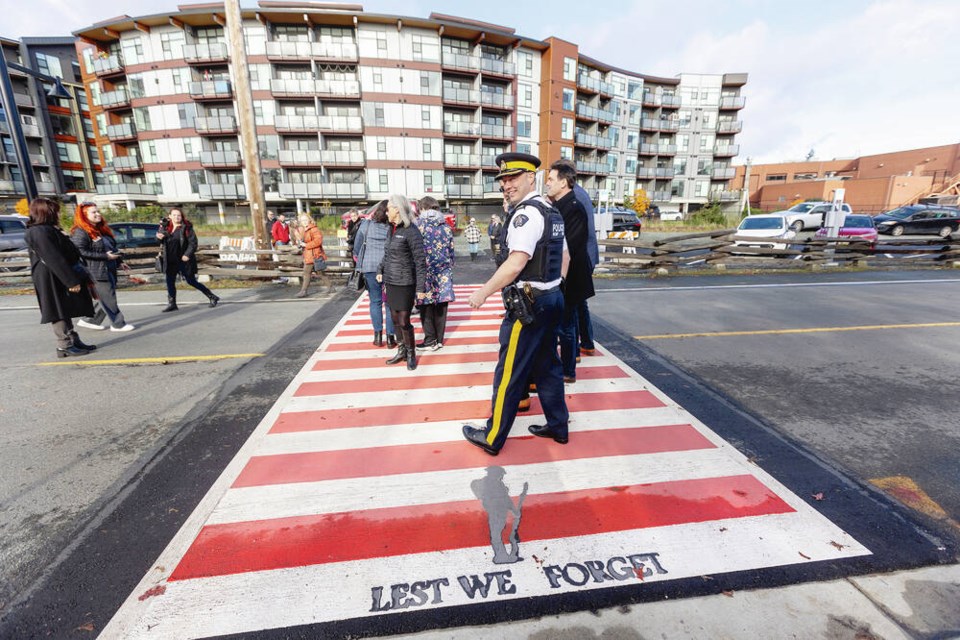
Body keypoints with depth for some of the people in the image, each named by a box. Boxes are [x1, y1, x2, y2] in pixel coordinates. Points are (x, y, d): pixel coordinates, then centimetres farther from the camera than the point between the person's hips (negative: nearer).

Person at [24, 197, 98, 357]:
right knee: (59, 313, -4)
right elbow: (55, 260, -22)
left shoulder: (48, 229, 14)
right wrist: (72, 281, -23)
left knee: (65, 312, 13)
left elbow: (67, 254, 16)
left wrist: (74, 277, 17)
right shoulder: (40, 232, -17)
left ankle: (74, 341, 19)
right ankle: (64, 346, 1)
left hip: (59, 280, 10)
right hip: (53, 281, -10)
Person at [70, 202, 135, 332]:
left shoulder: (102, 230, 16)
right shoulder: (80, 232, -11)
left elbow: (112, 248, 23)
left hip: (110, 271, 9)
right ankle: (118, 324, 4)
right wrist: (105, 256, -20)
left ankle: (89, 320, 25)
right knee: (108, 299, -3)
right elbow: (80, 252, -19)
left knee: (106, 299, 13)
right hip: (97, 272, -9)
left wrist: (119, 261, 18)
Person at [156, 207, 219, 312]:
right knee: (170, 282, 7)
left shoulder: (186, 227, -8)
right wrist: (159, 236, -7)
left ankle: (212, 297, 9)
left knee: (191, 281, -1)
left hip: (184, 259, -6)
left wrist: (187, 254, -21)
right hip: (171, 261, 6)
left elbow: (193, 242, -11)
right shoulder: (166, 227, 7)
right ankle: (172, 304, 16)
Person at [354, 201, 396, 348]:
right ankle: (390, 337, 10)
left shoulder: (366, 224, 1)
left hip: (370, 266, 2)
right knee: (390, 302, 7)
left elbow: (357, 246, 6)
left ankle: (378, 336, 14)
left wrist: (360, 261, 21)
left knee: (375, 301, 13)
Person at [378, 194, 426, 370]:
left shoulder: (411, 230, -13)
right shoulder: (392, 229, 9)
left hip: (405, 283, -7)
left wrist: (420, 287, -18)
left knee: (404, 322, -1)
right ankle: (401, 351, 28)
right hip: (390, 282, 7)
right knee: (395, 320, 13)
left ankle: (411, 354, 18)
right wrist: (381, 270, 16)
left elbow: (420, 261, -15)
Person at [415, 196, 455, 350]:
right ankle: (439, 340, 17)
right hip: (443, 270, 4)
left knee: (426, 306, 5)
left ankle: (430, 341, 9)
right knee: (440, 306, 8)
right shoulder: (446, 226, 8)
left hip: (425, 271, -4)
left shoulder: (418, 224, -4)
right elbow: (451, 250, 10)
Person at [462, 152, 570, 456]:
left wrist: (483, 292, -17)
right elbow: (565, 256, 21)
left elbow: (516, 263, -26)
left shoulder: (526, 213, -17)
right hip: (552, 298, 10)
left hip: (529, 304, -10)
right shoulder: (551, 212, 14)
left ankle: (492, 438, 16)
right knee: (547, 366, 18)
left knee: (509, 374, 1)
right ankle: (557, 426, 32)